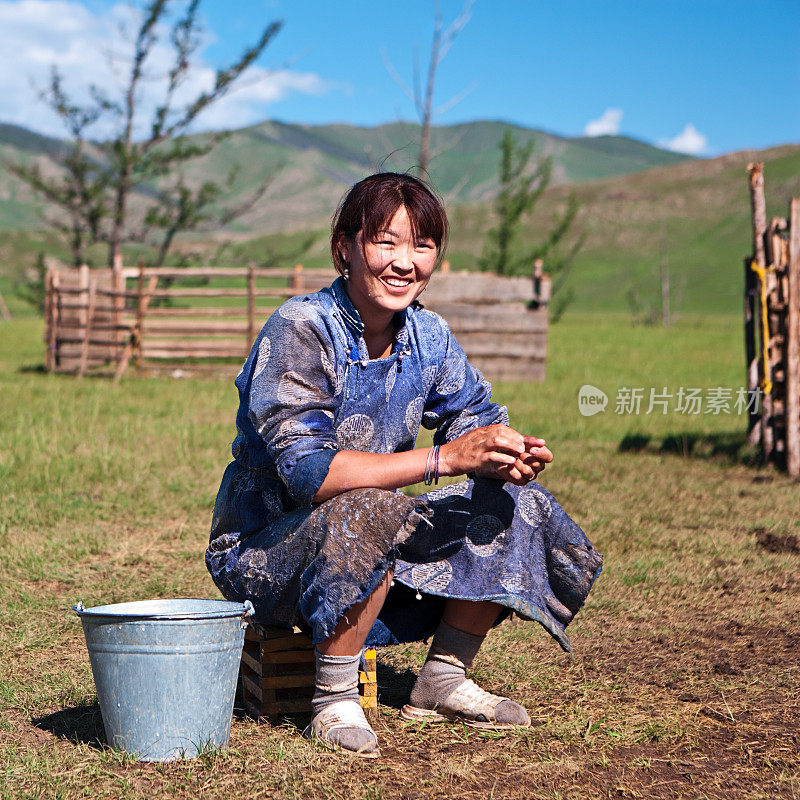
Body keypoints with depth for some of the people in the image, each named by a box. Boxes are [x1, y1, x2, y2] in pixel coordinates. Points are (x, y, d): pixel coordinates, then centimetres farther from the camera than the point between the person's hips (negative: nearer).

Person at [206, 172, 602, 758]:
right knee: (367, 511, -37)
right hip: (263, 550, -7)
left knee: (514, 503, -3)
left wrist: (508, 457, -20)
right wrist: (446, 457, -35)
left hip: (374, 549, 7)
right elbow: (306, 470, -32)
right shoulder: (301, 330, -22)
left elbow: (477, 419, 6)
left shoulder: (428, 336, 0)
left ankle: (443, 681, 8)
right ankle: (334, 703, -20)